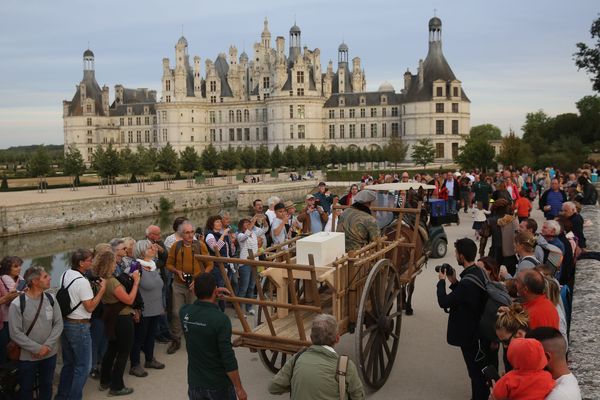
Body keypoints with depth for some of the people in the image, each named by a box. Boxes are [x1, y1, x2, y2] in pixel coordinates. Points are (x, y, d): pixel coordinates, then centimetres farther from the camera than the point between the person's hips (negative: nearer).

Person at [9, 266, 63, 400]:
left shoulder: (51, 299, -3)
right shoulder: (17, 304, -15)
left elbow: (58, 324, -1)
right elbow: (15, 333, -15)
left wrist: (48, 345, -13)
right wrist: (37, 348, -17)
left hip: (50, 354, 3)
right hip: (28, 357, -3)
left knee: (46, 387, 18)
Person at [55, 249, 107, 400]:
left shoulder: (65, 275, 5)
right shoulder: (82, 281, -21)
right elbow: (90, 307, -19)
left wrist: (91, 287, 10)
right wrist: (102, 289, -14)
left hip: (64, 322, 9)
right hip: (79, 326, -9)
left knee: (68, 363, 21)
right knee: (83, 366, 2)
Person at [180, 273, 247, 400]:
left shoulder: (184, 312, -7)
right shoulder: (220, 319, -24)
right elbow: (228, 358, -22)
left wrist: (213, 296, 15)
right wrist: (239, 388, -12)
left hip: (194, 383, 5)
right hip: (219, 384, -5)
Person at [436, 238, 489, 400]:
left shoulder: (467, 282, -31)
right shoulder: (478, 273, -1)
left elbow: (444, 302, -25)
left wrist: (442, 281, -12)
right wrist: (454, 282, 0)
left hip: (469, 333, -10)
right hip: (478, 328, 10)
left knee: (476, 369, 7)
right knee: (479, 368, 24)